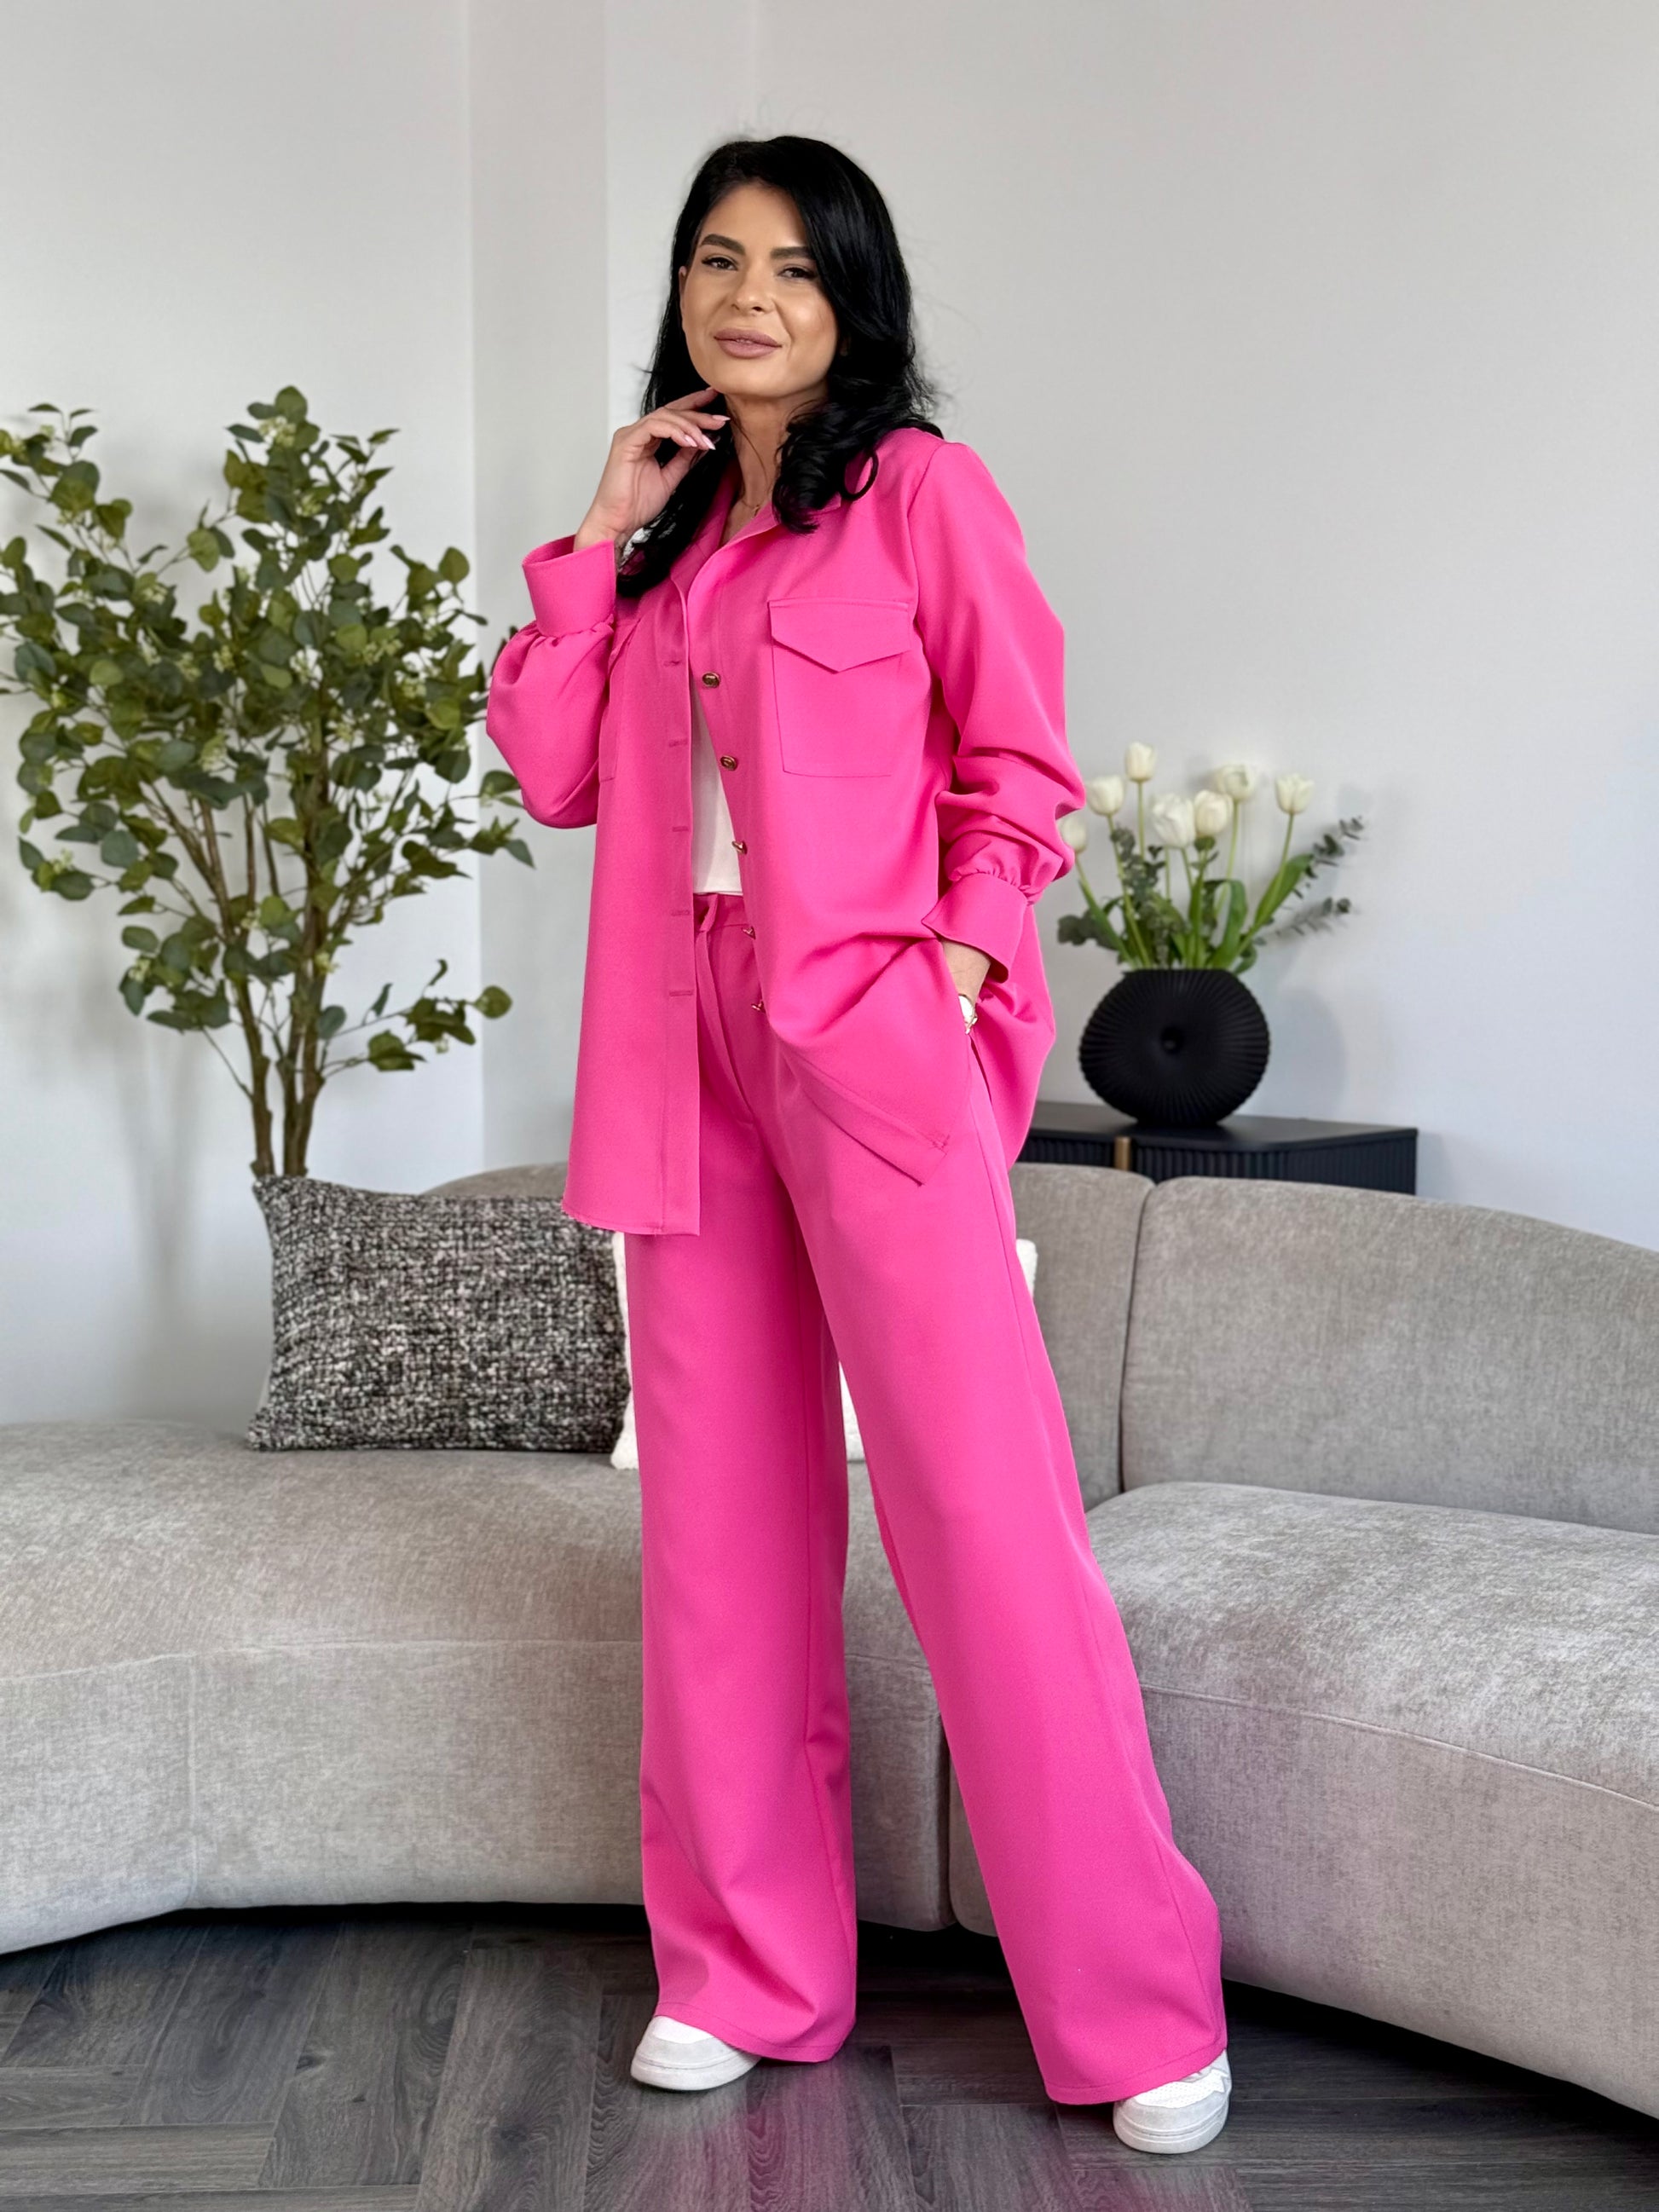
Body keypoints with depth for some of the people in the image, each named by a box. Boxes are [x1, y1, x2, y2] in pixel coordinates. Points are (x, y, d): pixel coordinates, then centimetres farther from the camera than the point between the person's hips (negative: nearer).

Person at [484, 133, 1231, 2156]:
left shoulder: (919, 490, 4)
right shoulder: (666, 528, 19)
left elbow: (1016, 758, 0)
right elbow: (549, 770, 11)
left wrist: (959, 964, -13)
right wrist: (601, 530, 7)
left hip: (874, 1037, -5)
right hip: (687, 1041, 6)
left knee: (979, 1499, -10)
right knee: (722, 1515, 7)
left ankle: (1135, 2008, 1)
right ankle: (747, 1970, 19)